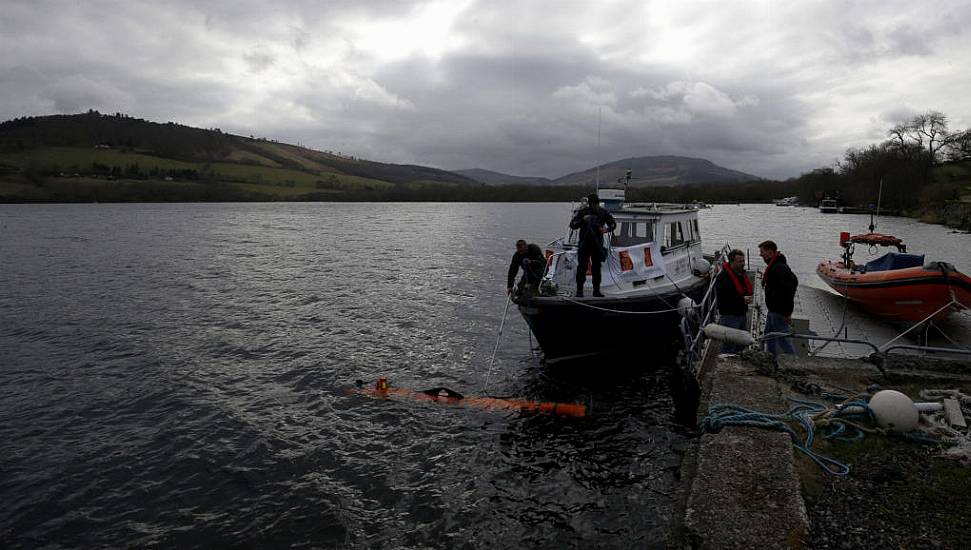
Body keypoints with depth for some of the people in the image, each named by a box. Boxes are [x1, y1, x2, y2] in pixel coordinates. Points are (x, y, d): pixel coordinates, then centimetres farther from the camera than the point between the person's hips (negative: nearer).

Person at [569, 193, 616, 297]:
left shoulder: (603, 212, 3)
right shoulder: (582, 212, -3)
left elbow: (613, 223, 11)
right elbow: (572, 225, -5)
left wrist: (607, 229, -11)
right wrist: (582, 220, -21)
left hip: (597, 244, 2)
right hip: (584, 244, -2)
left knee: (596, 267, 6)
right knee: (582, 267, -5)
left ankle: (596, 290, 12)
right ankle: (579, 290, -2)